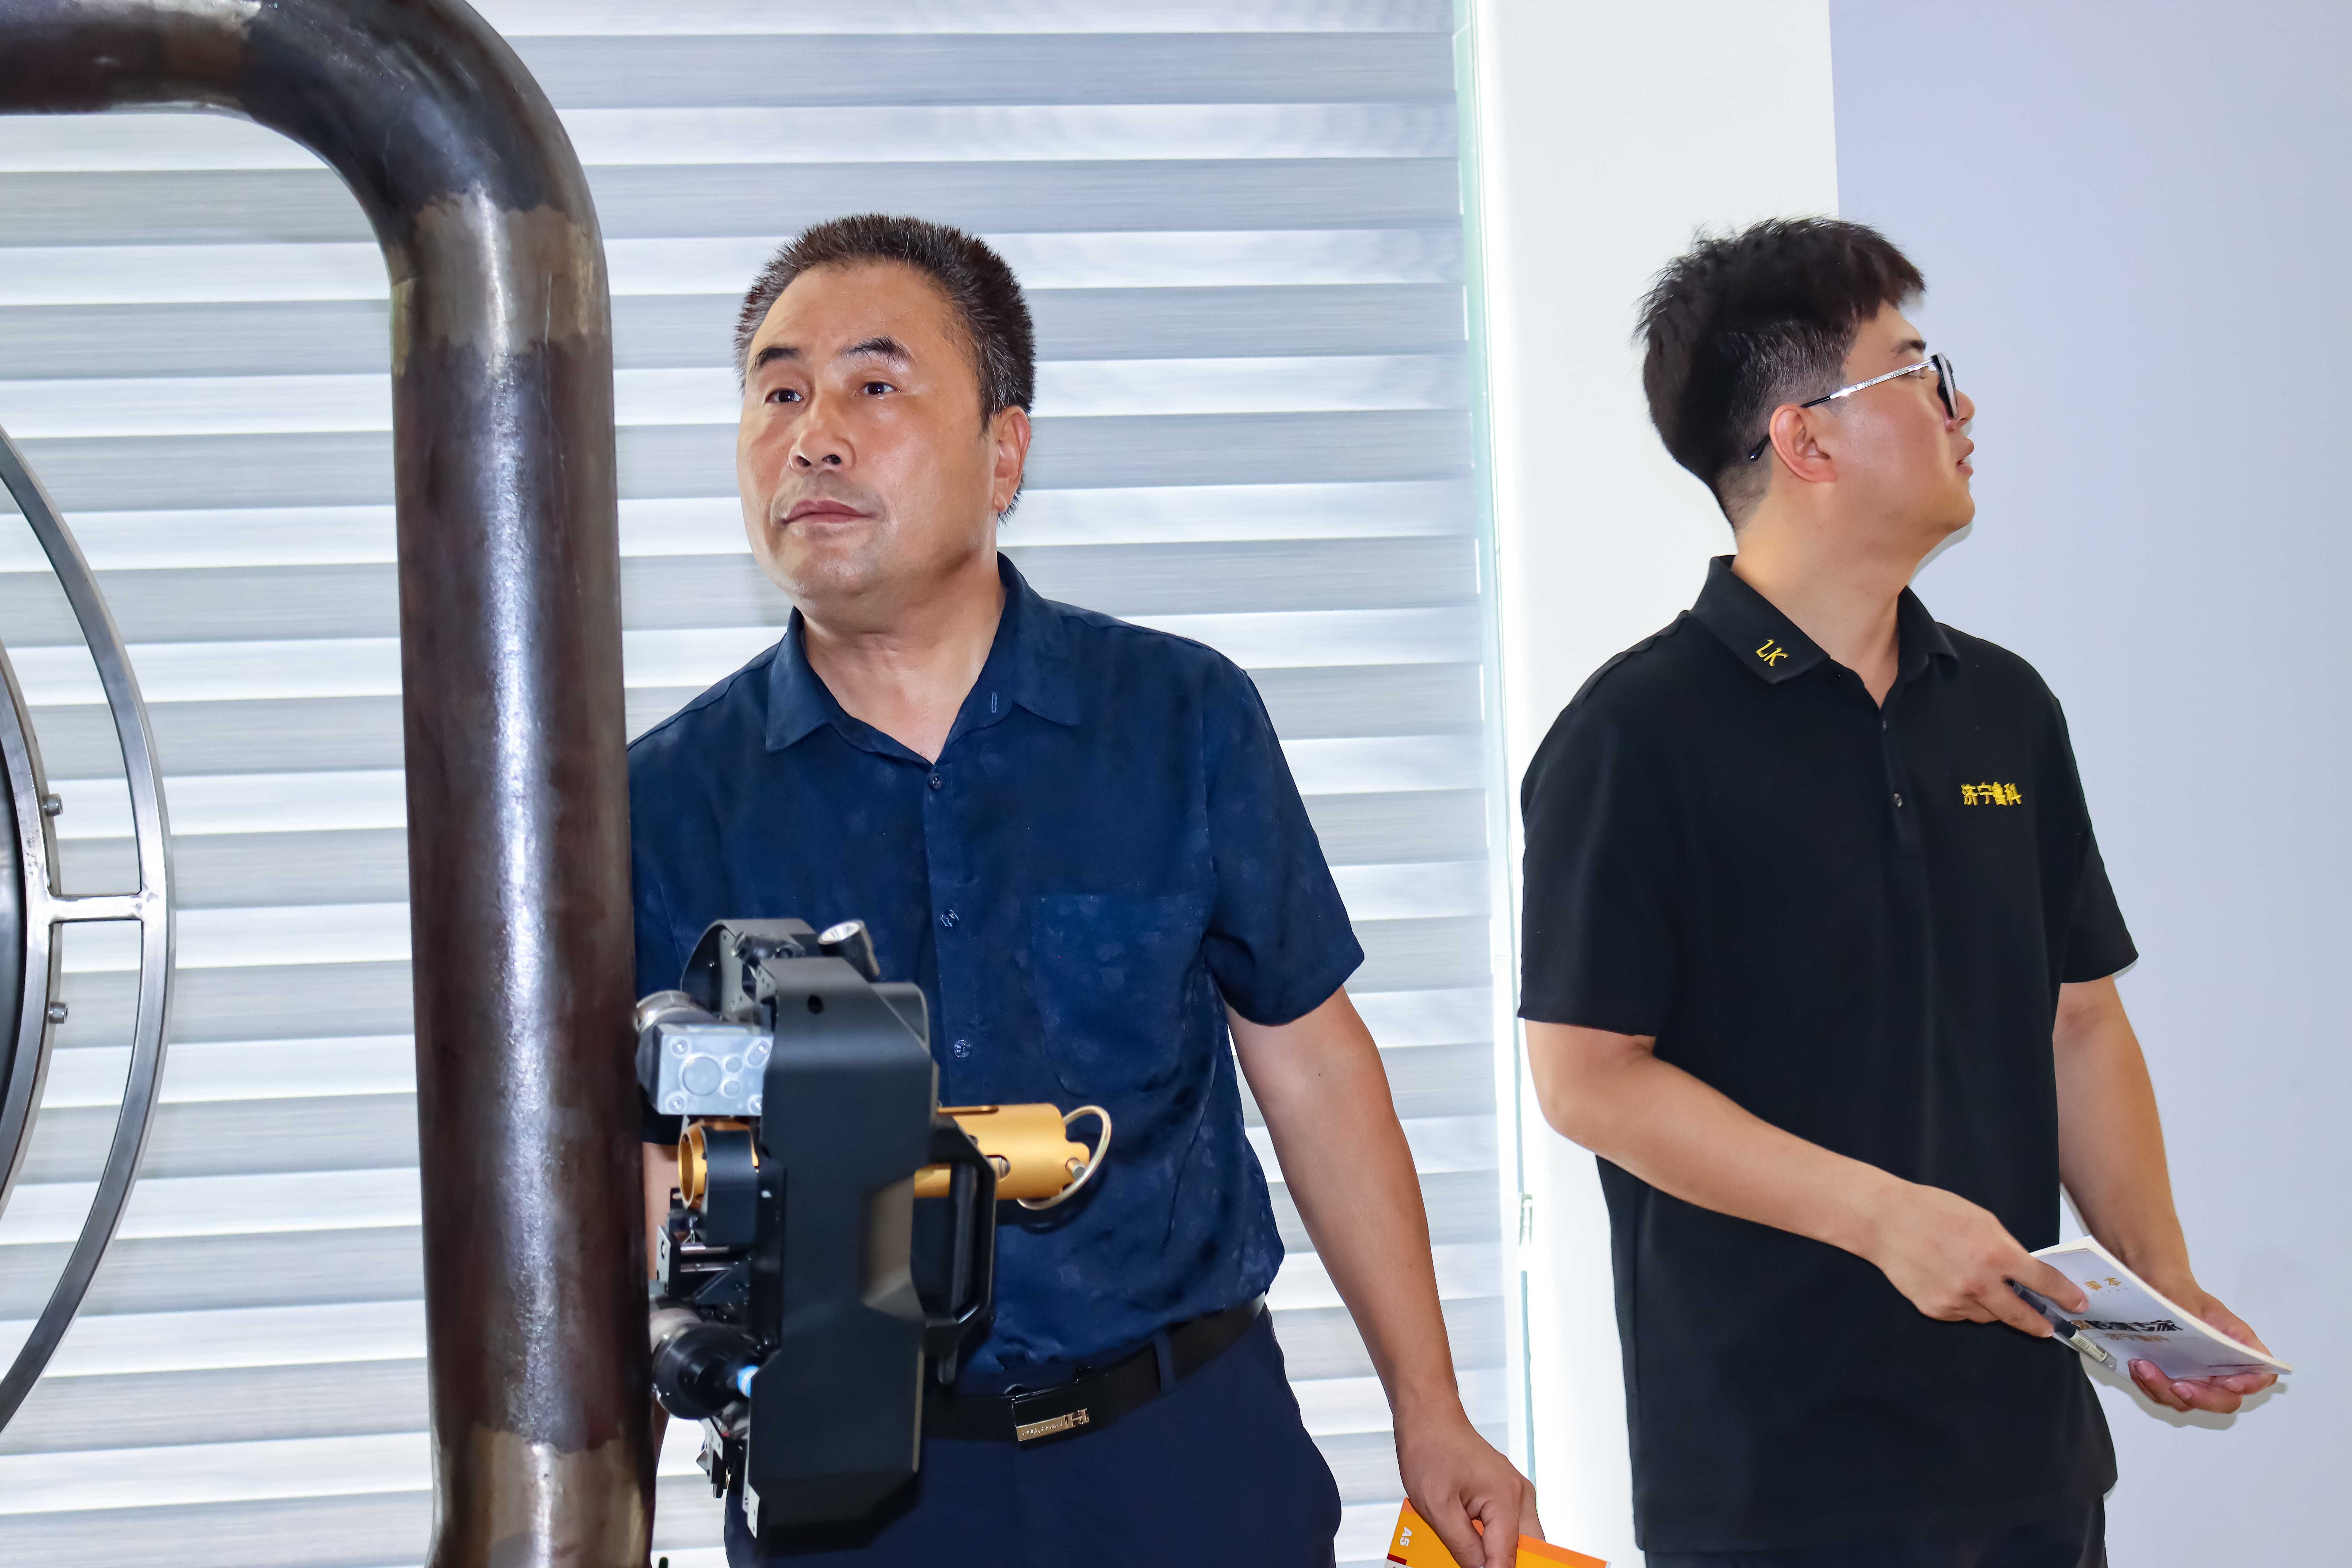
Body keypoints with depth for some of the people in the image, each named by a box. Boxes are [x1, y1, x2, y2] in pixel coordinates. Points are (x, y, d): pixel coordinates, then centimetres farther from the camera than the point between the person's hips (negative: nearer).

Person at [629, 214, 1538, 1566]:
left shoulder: (1182, 719, 1)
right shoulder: (670, 803, -1)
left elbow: (1308, 1057, 6)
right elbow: (635, 1169, -3)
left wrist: (1430, 1410, 6)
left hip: (1193, 1452, 1)